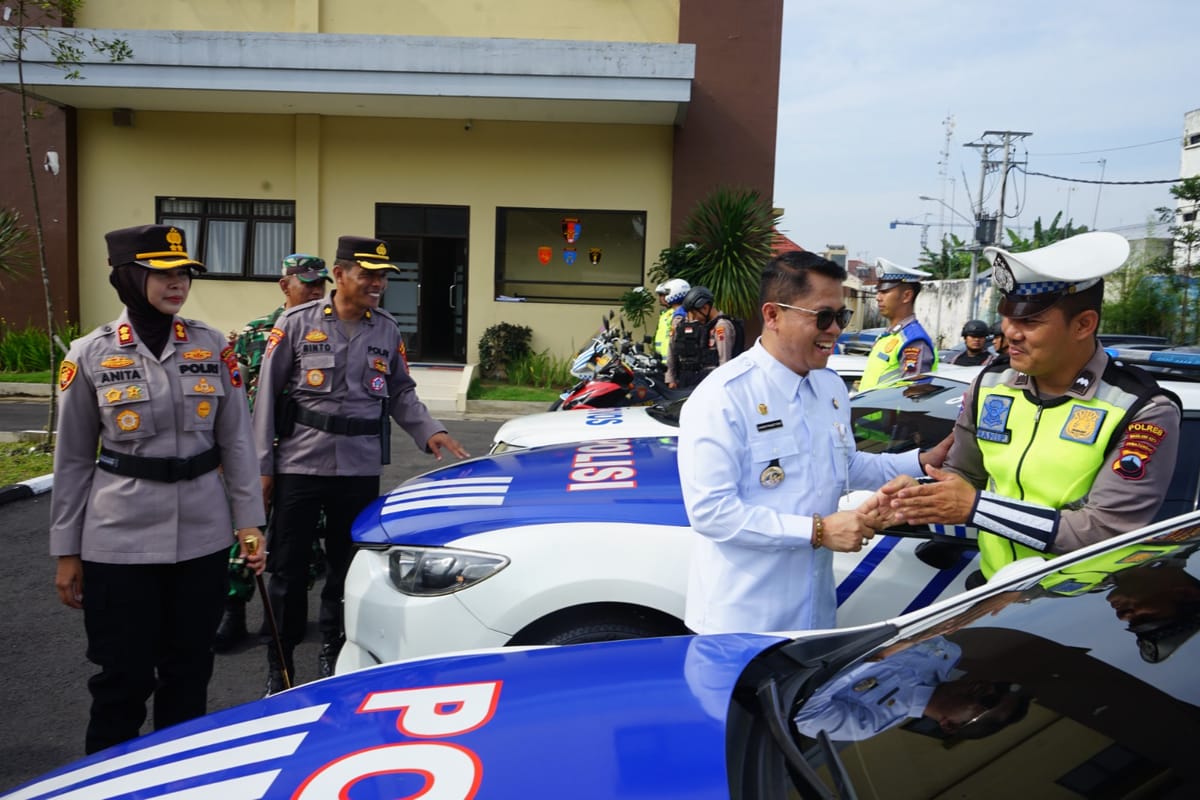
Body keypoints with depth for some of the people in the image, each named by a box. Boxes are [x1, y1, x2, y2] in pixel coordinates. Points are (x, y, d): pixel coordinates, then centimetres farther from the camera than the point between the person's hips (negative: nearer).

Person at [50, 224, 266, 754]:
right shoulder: (91, 354, -3)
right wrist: (66, 552, 3)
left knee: (189, 671, 14)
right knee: (123, 677, 6)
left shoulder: (212, 347, 1)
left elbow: (236, 441, 4)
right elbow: (73, 460, 2)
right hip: (120, 541, -2)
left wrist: (248, 522, -1)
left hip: (202, 537, 2)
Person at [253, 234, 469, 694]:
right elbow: (268, 396, -2)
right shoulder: (297, 324, -3)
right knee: (289, 570, 7)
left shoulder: (388, 331, 6)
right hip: (299, 465, -2)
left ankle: (333, 655, 32)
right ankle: (279, 668, 21)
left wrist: (429, 431, -5)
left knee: (347, 568, 13)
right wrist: (262, 467, -4)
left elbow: (401, 393, 13)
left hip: (360, 469, 3)